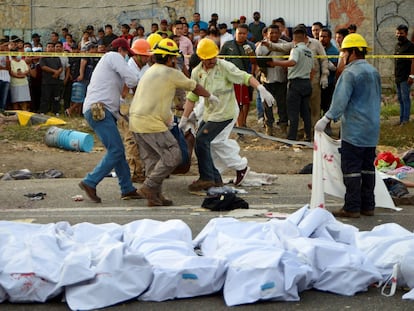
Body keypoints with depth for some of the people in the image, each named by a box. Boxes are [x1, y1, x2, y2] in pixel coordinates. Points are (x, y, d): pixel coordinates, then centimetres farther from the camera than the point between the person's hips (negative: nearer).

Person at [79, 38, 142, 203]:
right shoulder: (114, 56, 1)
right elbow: (132, 79, -12)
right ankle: (90, 182, -14)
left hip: (98, 110, 11)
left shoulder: (104, 60, 31)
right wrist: (131, 86, 12)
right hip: (99, 109, -11)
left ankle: (127, 189, 10)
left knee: (117, 151, 9)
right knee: (116, 150, -15)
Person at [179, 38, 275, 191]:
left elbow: (245, 77, -17)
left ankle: (207, 178, -2)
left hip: (225, 113, -7)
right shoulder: (197, 72, 4)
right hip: (209, 113, 7)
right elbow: (192, 96, 8)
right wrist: (184, 118, 6)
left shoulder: (225, 67, -13)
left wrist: (261, 89, -32)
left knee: (202, 139, -13)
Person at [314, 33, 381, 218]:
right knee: (368, 167, 12)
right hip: (372, 129, 8)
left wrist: (327, 119, -16)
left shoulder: (350, 73, -13)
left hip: (354, 130, -8)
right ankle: (368, 206, 16)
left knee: (351, 168, -4)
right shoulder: (374, 72, 14)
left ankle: (352, 208, -3)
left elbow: (341, 100, -19)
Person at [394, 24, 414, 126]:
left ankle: (405, 119, -3)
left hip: (405, 77, -8)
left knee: (405, 98, -7)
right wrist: (395, 74, 17)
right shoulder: (397, 45, 15)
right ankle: (402, 119, 17)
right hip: (398, 77, 8)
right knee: (400, 98, 12)